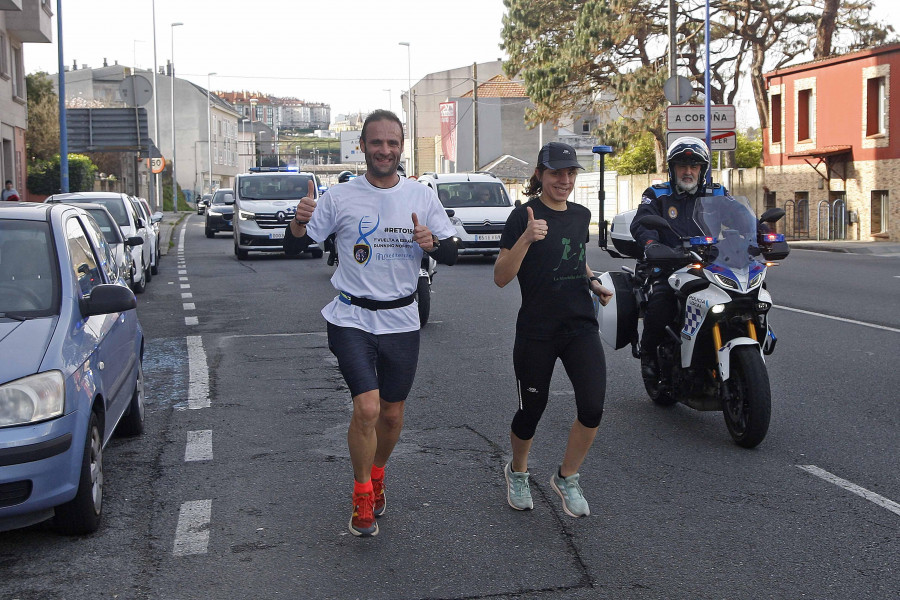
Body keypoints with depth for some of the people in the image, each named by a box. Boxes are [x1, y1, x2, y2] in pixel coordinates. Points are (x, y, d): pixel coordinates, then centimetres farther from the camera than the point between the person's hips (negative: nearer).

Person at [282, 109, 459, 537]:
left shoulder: (422, 197, 3)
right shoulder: (340, 198, -3)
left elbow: (451, 255, 5)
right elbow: (293, 247, 0)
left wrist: (433, 242, -17)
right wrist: (300, 220, -22)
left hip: (401, 321, 3)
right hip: (351, 320, -3)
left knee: (392, 414, 12)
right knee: (367, 408, -16)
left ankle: (377, 474, 41)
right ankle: (362, 494, 6)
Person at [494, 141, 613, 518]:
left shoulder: (580, 215, 10)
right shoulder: (523, 216, -9)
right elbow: (501, 277, -15)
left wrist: (593, 282, 7)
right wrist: (526, 238, -29)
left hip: (581, 326, 4)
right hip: (536, 331, -4)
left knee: (592, 408, -9)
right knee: (531, 409, 8)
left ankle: (566, 478, 14)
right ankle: (517, 473, 37)